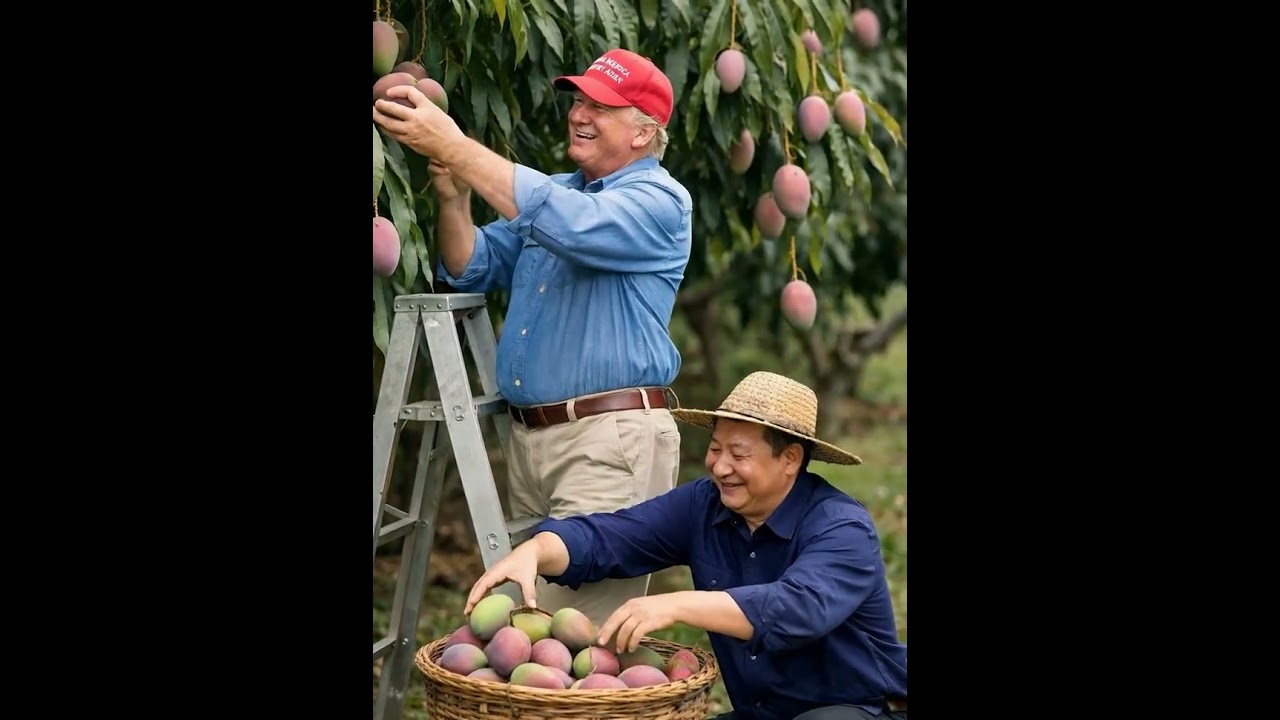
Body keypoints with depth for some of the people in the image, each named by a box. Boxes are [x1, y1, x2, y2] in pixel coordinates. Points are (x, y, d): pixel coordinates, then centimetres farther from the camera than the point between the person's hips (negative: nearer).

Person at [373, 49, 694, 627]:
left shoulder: (659, 201, -7)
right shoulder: (552, 191, 18)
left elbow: (572, 225, -26)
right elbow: (471, 271, 17)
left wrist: (452, 147, -26)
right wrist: (451, 194, -3)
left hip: (611, 440, -8)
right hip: (529, 437, 8)